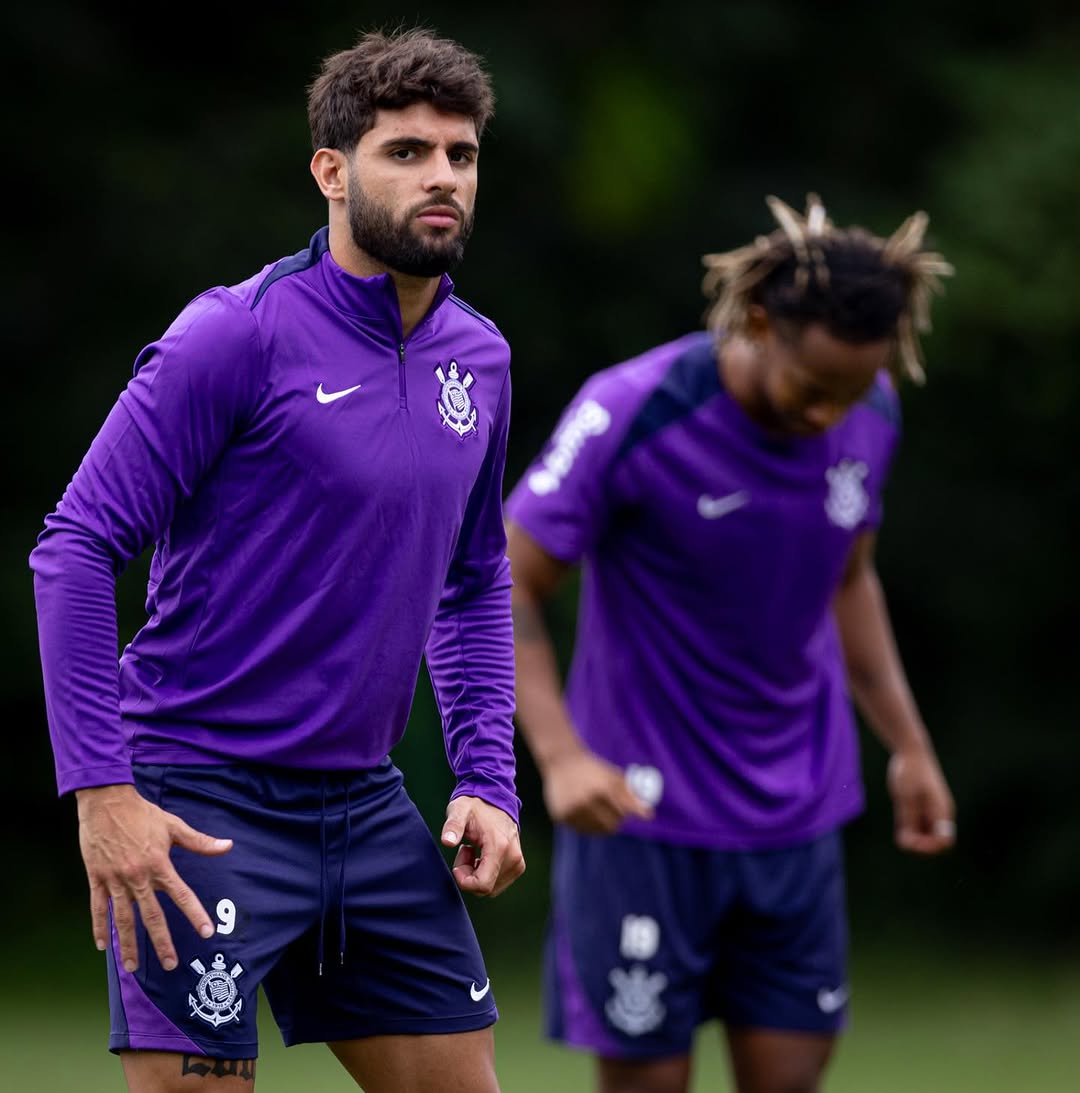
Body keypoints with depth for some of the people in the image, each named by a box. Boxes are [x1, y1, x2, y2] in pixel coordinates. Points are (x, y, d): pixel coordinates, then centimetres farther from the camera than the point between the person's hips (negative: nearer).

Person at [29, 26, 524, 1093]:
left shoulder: (479, 360, 8)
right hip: (204, 806, -7)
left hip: (368, 807, 7)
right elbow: (75, 548, -14)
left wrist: (488, 782, 9)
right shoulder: (238, 335, -13)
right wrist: (100, 789, -20)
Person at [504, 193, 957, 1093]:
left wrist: (909, 745, 12)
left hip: (796, 817, 5)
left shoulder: (871, 419, -1)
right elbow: (506, 590, -13)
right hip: (643, 814, -5)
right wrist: (561, 755, -25)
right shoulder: (631, 413, -18)